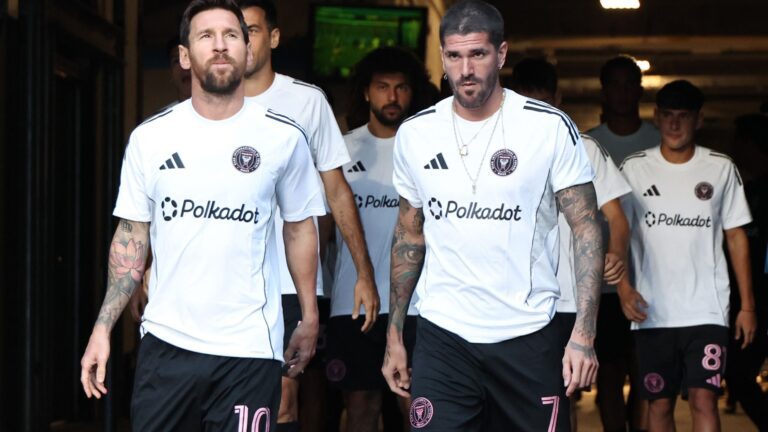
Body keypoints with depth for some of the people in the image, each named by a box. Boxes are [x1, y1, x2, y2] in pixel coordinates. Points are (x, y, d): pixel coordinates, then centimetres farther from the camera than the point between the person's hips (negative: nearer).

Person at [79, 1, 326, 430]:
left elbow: (300, 228, 10)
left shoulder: (284, 137, 0)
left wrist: (309, 319, 8)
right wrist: (103, 328, 0)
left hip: (250, 348, -1)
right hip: (166, 343, 1)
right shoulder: (150, 137, 2)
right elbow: (132, 237, 7)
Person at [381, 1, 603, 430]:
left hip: (528, 336, -2)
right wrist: (394, 335, 11)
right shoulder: (414, 134, 4)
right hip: (442, 335, 2)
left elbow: (587, 230, -6)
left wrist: (584, 335, -14)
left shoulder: (551, 128, -6)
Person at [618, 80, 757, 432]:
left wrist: (747, 305, 4)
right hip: (652, 312, 1)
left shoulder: (721, 169, 4)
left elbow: (736, 236, 8)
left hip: (707, 310, -1)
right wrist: (623, 288, -14)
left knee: (703, 400, -11)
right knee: (659, 403, 7)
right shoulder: (633, 169, 2)